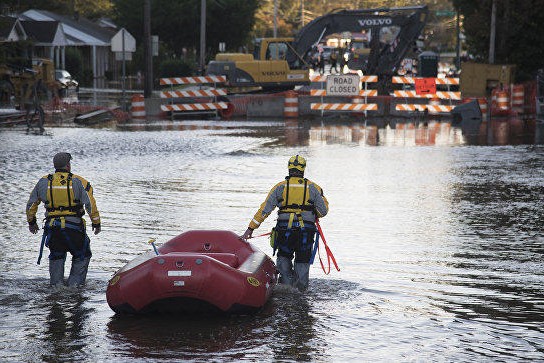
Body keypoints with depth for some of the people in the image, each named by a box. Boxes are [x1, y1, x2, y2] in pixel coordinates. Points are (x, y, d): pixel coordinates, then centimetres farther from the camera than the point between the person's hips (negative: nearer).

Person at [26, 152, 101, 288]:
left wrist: (31, 222, 26)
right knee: (82, 255, 15)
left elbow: (31, 204, 13)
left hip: (52, 227, 3)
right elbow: (90, 204, -7)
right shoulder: (79, 182, -3)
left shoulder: (43, 182, 6)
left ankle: (57, 281, 13)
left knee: (56, 255, 22)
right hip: (73, 225, -3)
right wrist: (96, 223, 2)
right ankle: (74, 282, 6)